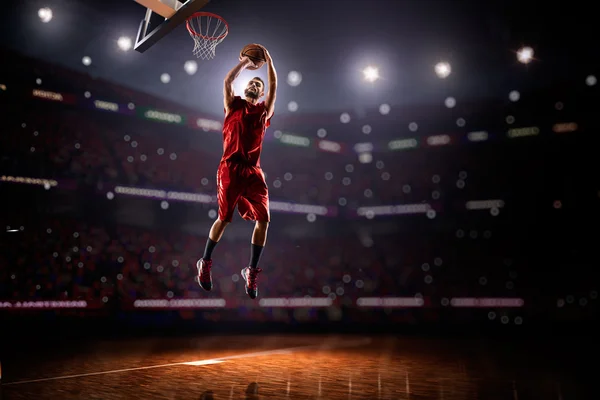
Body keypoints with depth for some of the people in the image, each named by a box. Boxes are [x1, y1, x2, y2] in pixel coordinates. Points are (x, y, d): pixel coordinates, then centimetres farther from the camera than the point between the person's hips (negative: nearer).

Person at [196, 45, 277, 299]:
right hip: (231, 168, -2)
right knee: (224, 219, 1)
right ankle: (205, 263, 20)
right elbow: (227, 81, 2)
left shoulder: (265, 110, 17)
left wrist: (268, 60, 8)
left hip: (254, 171, 3)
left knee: (263, 220, -5)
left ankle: (252, 271, 8)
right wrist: (244, 62, 9)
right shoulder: (234, 105, 13)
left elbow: (274, 85, 9)